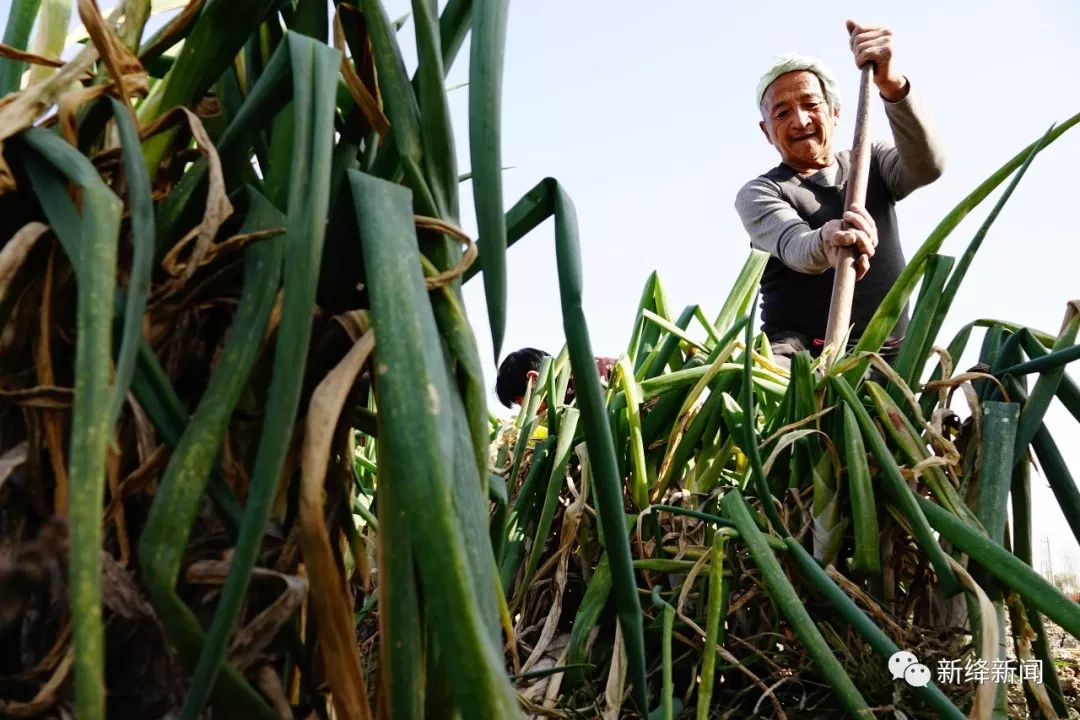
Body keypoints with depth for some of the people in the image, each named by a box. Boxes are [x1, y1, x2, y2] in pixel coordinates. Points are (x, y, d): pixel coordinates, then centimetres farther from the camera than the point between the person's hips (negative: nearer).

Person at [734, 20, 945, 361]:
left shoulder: (871, 162, 15)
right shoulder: (758, 193, 5)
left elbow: (928, 165, -8)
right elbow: (794, 247, -17)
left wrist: (892, 84, -25)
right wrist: (824, 243, -42)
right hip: (800, 353, -3)